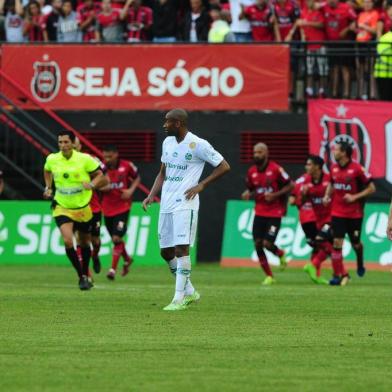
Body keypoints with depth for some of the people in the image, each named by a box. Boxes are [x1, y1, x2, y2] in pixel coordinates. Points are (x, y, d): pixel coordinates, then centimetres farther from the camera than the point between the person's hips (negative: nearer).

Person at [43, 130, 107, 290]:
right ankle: (81, 277, -6)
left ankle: (86, 275, 38)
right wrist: (48, 188, 7)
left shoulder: (85, 159, -13)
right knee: (68, 241, -20)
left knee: (84, 243, 15)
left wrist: (92, 184, -25)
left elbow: (101, 176, -6)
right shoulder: (52, 159, -5)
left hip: (83, 208, 0)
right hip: (62, 209, 0)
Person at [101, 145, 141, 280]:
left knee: (117, 238, -14)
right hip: (107, 209, 3)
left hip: (123, 208, -3)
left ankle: (113, 269, -9)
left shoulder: (126, 166, -7)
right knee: (115, 239, 13)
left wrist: (131, 190, -6)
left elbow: (137, 178, 11)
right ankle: (127, 259, 40)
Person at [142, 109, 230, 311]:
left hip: (184, 205, -8)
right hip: (166, 204, 8)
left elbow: (224, 167, -6)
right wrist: (152, 195, 10)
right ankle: (189, 291, 22)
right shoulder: (167, 142, 12)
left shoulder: (198, 145, -10)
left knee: (181, 248, -14)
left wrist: (201, 185, -12)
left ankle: (179, 298, -11)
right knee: (166, 251, 8)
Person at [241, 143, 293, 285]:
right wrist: (247, 194, -6)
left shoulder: (276, 169, -11)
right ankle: (269, 276, 10)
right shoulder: (251, 171, 5)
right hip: (259, 213, 5)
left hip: (274, 213, -5)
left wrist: (275, 195, -17)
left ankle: (280, 254, 24)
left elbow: (290, 185, -6)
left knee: (267, 243, -13)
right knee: (258, 244, -3)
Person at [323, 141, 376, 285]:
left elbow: (371, 188, -9)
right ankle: (339, 275, -4)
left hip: (354, 213, -3)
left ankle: (360, 265, 41)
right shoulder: (334, 168, 2)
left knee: (355, 243, 10)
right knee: (337, 242, -8)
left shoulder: (357, 169, -14)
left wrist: (355, 197, -18)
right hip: (337, 213, 3)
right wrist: (327, 195, 3)